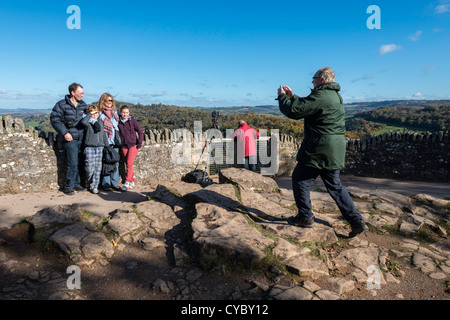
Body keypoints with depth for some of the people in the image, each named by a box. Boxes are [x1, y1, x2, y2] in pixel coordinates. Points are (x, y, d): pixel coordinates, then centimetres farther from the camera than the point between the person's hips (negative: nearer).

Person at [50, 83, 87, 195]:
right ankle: (68, 186, 6)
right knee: (73, 164, -8)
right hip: (70, 139, -5)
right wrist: (64, 133, -11)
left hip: (82, 138, 5)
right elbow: (54, 119, -5)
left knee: (80, 163, 9)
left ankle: (76, 183, 23)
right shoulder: (62, 105, -4)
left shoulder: (83, 105, 12)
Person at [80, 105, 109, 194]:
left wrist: (107, 146, 17)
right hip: (89, 148, -4)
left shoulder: (100, 123, 15)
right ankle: (88, 184, 20)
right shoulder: (88, 123, 0)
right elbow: (83, 122, -25)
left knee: (98, 169, 4)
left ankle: (95, 186, 12)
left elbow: (104, 135, 19)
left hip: (100, 148, 4)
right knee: (90, 169, -2)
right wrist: (90, 114, -12)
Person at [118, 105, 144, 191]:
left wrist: (139, 144, -5)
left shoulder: (133, 121, -3)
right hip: (124, 146, 4)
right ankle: (132, 182, 17)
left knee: (129, 164, -14)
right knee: (127, 165, 7)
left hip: (133, 145, -4)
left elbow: (140, 132, -1)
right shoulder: (119, 122, 5)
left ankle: (127, 182, -14)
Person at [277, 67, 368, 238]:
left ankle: (305, 217, 19)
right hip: (334, 150, 10)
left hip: (320, 150, -9)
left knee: (299, 178, 8)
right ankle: (356, 221, 16)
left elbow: (293, 111, -16)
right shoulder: (335, 96, 17)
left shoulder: (320, 96, -16)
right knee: (334, 185, 17)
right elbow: (306, 106, 25)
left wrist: (282, 96, 1)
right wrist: (292, 96, 21)